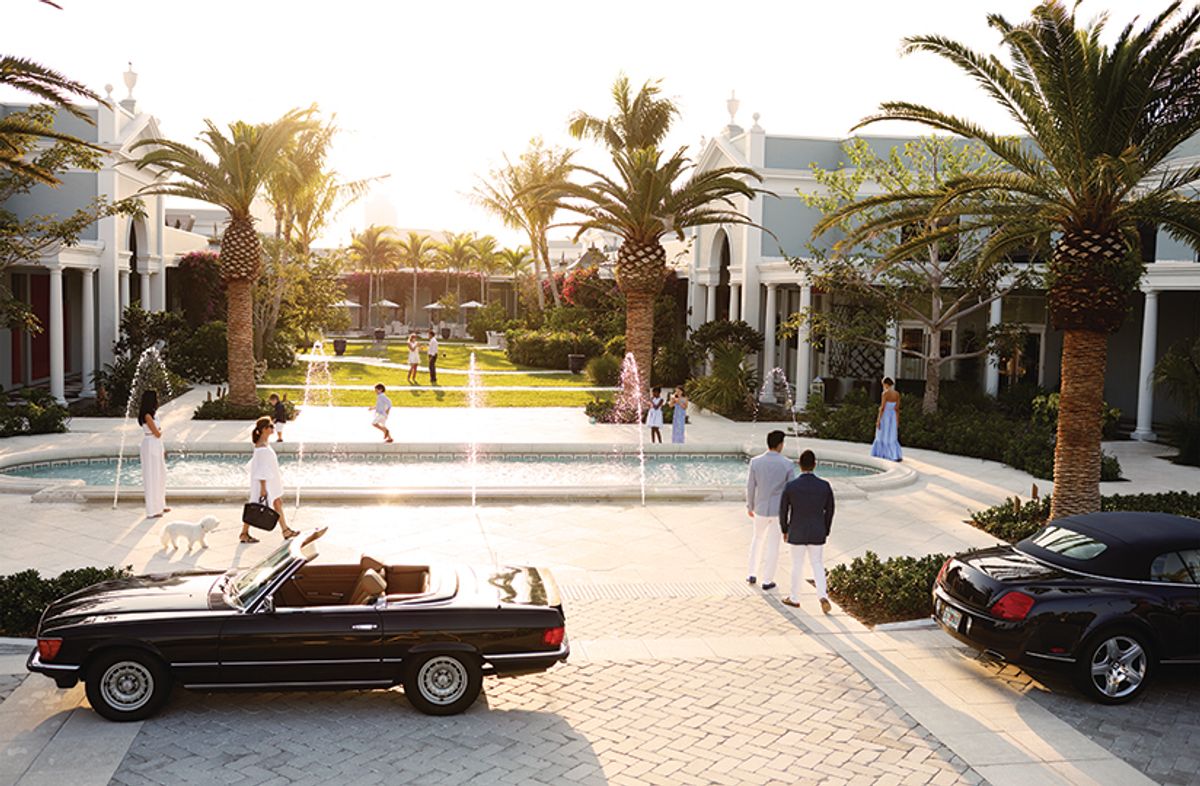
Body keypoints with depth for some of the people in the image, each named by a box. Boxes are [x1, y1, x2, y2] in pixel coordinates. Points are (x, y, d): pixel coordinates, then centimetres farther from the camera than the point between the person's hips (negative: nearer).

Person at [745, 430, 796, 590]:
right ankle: (767, 580, 18)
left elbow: (750, 487, -3)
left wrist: (749, 507, 12)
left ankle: (752, 574, 25)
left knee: (757, 539, 24)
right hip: (779, 510, -2)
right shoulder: (788, 465, -14)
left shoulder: (755, 462, -11)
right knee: (772, 545, 11)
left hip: (760, 509, 2)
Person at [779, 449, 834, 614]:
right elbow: (829, 511, 0)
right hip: (817, 534, 2)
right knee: (817, 565, 15)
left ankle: (794, 598, 29)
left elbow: (783, 511, -6)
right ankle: (823, 596, -2)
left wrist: (784, 530, 11)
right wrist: (825, 532, 13)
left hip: (796, 534, -1)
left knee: (797, 565, 14)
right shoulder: (825, 486, -11)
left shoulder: (790, 486, -16)